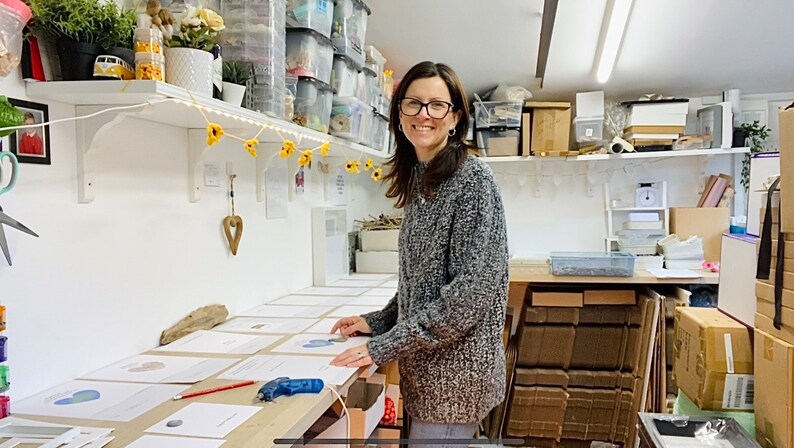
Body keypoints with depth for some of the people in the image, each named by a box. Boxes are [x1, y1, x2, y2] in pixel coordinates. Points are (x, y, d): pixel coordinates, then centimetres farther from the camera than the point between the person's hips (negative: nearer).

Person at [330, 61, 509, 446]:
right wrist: (377, 321, 6)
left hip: (456, 366, -8)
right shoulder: (417, 179, 9)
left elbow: (472, 291, -22)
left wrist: (385, 346, -21)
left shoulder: (473, 180, -16)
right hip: (425, 366, 8)